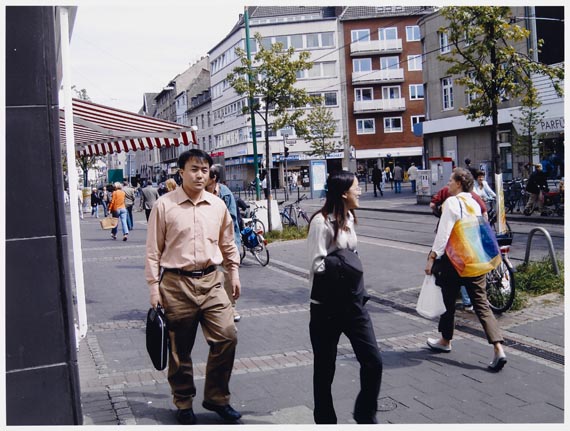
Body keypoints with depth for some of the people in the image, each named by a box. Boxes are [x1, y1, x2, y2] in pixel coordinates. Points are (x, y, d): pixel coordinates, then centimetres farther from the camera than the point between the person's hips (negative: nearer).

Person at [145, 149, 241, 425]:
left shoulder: (218, 205, 7)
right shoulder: (164, 205, -3)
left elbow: (228, 244, 20)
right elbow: (153, 250, -1)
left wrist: (234, 272, 18)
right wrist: (154, 287, -4)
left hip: (211, 281, 3)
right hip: (176, 283, -3)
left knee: (226, 336, -4)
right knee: (180, 348, 7)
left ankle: (216, 397, 16)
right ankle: (183, 404, 26)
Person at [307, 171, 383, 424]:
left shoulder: (348, 218, 10)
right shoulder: (322, 221, -14)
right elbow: (317, 265, -18)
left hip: (353, 301, 7)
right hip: (327, 305, -6)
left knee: (373, 361, 4)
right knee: (325, 367, 8)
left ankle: (365, 415, 26)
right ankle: (325, 420, 26)